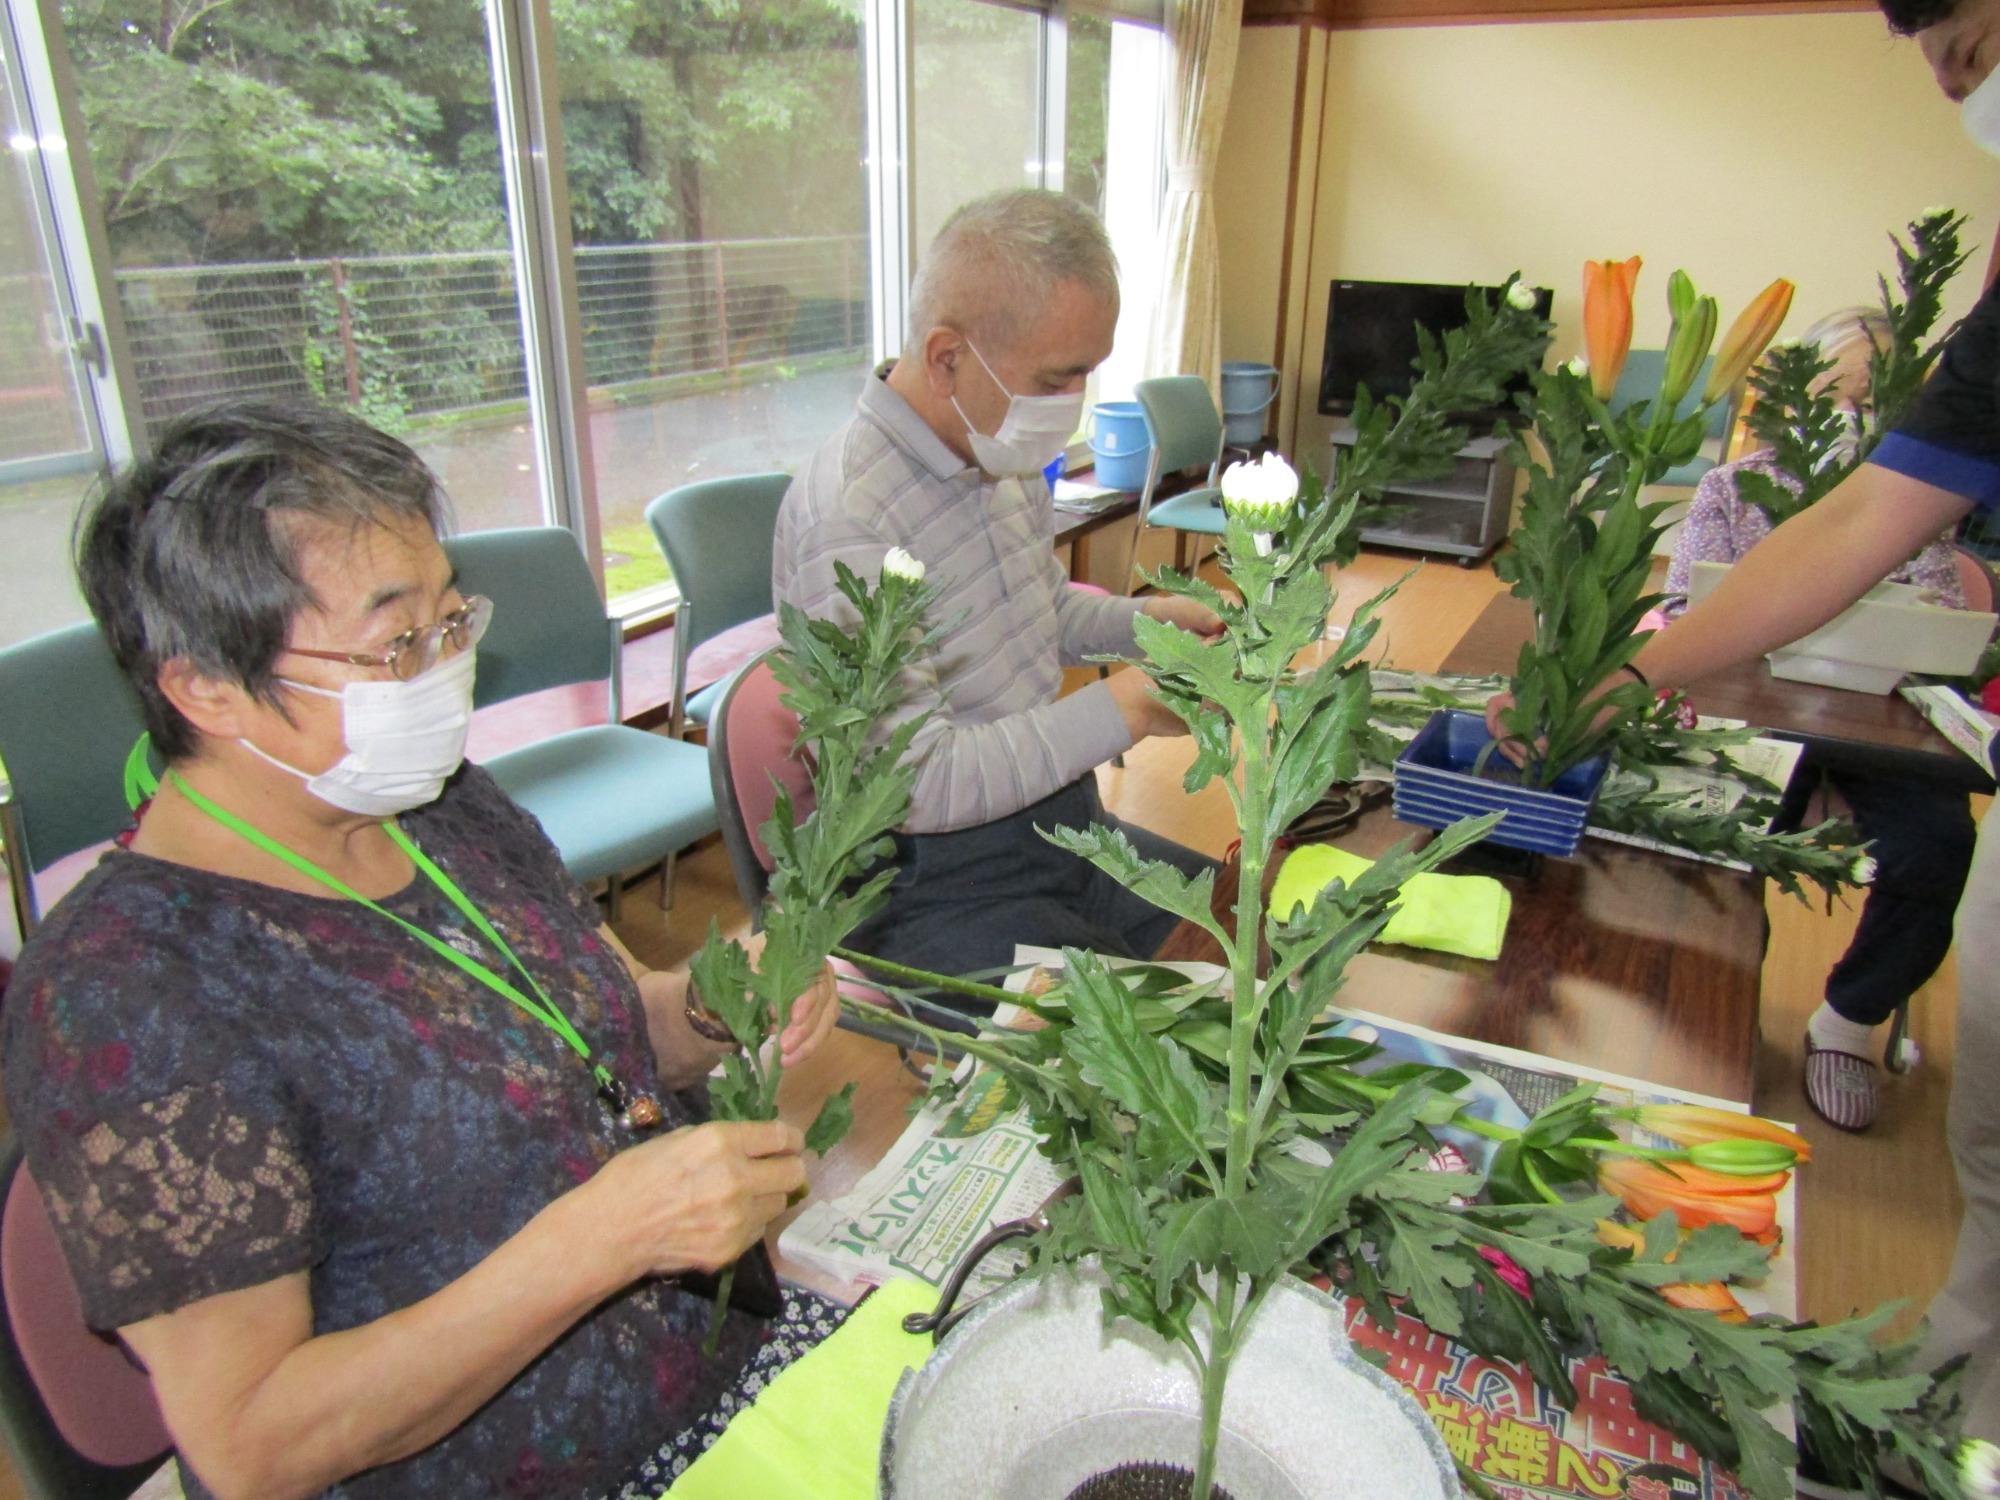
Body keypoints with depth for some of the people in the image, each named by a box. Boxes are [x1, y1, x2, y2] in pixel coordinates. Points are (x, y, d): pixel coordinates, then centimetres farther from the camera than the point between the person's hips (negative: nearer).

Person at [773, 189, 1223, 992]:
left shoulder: (1006, 457, 5)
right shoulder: (848, 519, -23)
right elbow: (916, 785, -25)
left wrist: (1147, 619, 3)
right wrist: (1122, 709, -25)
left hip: (1061, 826, 8)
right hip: (937, 886, -8)